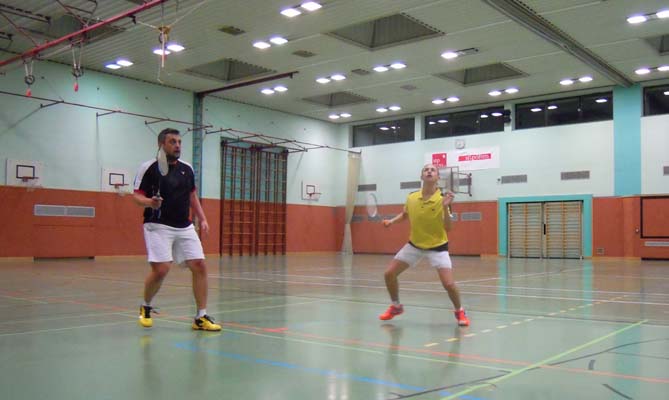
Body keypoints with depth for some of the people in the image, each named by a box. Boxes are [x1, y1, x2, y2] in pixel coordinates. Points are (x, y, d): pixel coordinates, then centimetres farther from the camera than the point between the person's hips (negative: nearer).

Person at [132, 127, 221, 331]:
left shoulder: (187, 168, 11)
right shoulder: (149, 167, -5)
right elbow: (137, 195, -4)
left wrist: (202, 219, 13)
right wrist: (150, 202, -25)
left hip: (185, 227, 5)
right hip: (158, 226, -5)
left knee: (199, 266, -5)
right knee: (161, 269, -16)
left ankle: (201, 317, 4)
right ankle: (146, 307, 15)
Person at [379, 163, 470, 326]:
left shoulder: (442, 199, -19)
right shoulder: (411, 197, -9)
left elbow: (448, 228, -23)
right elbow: (405, 214, 14)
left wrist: (445, 208, -36)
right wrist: (392, 221, -4)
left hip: (437, 246, -4)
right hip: (414, 244, 4)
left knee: (449, 284, -18)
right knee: (389, 274, 0)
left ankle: (459, 311, 13)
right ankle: (396, 306, 24)